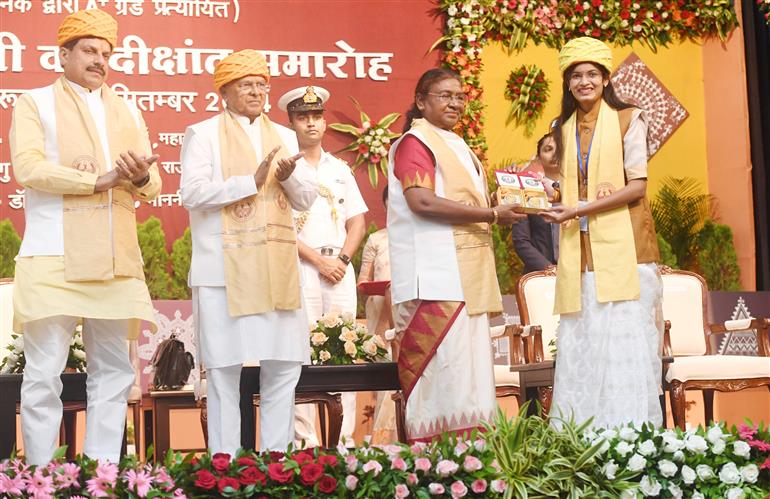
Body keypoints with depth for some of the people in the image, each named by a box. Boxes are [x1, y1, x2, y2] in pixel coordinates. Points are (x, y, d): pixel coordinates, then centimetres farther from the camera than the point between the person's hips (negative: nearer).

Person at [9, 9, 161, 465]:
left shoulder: (127, 111, 21)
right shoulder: (36, 103, 7)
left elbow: (152, 185, 15)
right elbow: (27, 167, -9)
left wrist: (140, 176, -9)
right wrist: (98, 180, -13)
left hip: (116, 260, 5)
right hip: (54, 258, -5)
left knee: (114, 373, 6)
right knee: (44, 373, -6)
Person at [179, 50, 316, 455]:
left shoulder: (284, 137, 18)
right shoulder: (203, 134, 3)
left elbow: (306, 198, 12)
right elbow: (192, 193, -11)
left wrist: (288, 177, -9)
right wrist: (251, 182, -15)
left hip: (277, 269, 5)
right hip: (224, 270, -5)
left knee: (284, 366, 5)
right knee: (225, 369, -2)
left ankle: (277, 457, 15)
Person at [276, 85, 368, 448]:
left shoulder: (340, 169, 17)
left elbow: (357, 222, 13)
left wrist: (342, 260, -3)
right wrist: (318, 260, -11)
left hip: (340, 266, 4)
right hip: (300, 268, -4)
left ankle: (344, 438, 6)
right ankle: (306, 440, -5)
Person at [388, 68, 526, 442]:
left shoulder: (455, 145, 23)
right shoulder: (416, 142, -5)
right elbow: (422, 201, -19)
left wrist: (502, 205, 12)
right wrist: (492, 214, -16)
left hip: (466, 275, 10)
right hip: (436, 276, -10)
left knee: (470, 360, 7)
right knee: (447, 361, -14)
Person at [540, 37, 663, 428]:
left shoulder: (627, 120, 1)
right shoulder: (564, 130, 16)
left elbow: (637, 186, -7)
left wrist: (579, 210, -14)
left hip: (623, 248, -5)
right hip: (579, 256, 5)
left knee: (626, 342, -6)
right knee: (580, 346, 1)